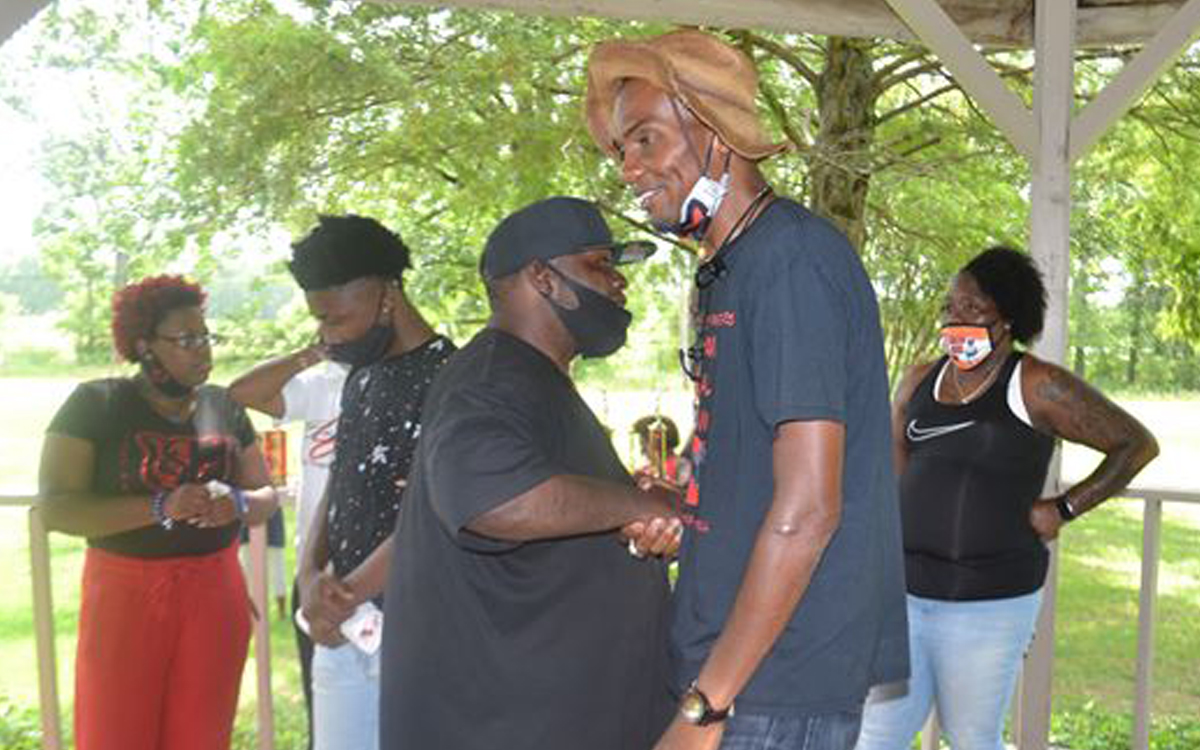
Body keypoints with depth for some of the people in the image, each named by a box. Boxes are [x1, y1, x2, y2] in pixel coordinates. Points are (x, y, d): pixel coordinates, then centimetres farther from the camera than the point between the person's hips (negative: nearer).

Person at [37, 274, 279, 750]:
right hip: (125, 597, -3)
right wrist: (161, 507, -25)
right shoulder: (96, 404, -6)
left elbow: (266, 496, 10)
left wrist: (237, 503, -14)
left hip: (215, 597, 3)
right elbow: (55, 508, -14)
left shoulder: (224, 406, 6)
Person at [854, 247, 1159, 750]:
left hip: (989, 600, -4)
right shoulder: (919, 382, 8)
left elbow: (1137, 444, 0)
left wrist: (1062, 509, -5)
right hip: (904, 590, 4)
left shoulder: (1037, 387, -7)